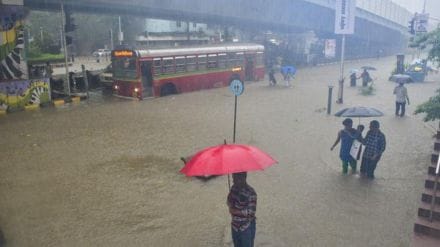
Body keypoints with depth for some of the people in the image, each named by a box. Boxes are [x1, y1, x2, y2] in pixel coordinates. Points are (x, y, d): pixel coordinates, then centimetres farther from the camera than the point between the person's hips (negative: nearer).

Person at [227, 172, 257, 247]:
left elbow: (251, 211, -23)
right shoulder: (234, 187, -2)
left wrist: (236, 211, -22)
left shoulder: (250, 192, -23)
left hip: (246, 227, -6)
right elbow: (229, 202, 9)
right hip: (235, 225, 7)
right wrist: (231, 203, -14)